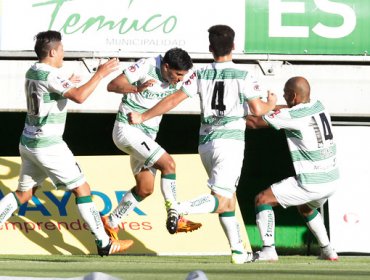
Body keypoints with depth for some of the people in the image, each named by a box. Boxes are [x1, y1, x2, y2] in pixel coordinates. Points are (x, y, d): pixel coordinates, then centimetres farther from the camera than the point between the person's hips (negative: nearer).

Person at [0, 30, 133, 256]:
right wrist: (101, 73, -25)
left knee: (24, 194, 15)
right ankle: (105, 244, 1)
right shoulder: (50, 75, -19)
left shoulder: (32, 72, 10)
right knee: (82, 189, -1)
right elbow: (79, 97, -32)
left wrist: (67, 84, 36)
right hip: (48, 146, -9)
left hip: (29, 143, 9)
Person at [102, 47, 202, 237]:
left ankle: (111, 222, 21)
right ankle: (174, 217, -17)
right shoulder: (147, 66, -19)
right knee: (168, 163, -21)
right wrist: (137, 88, -38)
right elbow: (112, 86, -20)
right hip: (127, 129, -8)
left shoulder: (179, 78, 0)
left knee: (145, 189, 9)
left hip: (147, 135, 8)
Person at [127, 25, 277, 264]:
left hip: (206, 141, 5)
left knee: (229, 198, 16)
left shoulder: (201, 74, 6)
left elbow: (174, 99, 1)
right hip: (231, 140, -5)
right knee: (221, 200, -13)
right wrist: (271, 104, 17)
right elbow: (257, 110, -6)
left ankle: (238, 251, 15)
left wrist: (143, 117, 7)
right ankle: (179, 210, -37)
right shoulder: (242, 75, -3)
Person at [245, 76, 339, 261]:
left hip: (310, 183, -8)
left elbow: (254, 123, -5)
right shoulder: (319, 106, 7)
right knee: (306, 208, 36)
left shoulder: (290, 116, -13)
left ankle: (268, 250, -8)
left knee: (262, 199, 3)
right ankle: (327, 251, 32)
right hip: (331, 181, 8)